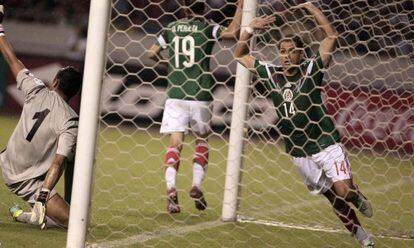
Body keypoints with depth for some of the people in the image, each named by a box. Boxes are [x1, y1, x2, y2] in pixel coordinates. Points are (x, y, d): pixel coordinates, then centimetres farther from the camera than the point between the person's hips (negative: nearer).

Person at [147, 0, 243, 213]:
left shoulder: (172, 28, 8)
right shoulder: (207, 27, -1)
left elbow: (152, 53, 11)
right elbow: (232, 32, -18)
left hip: (176, 95, 1)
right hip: (199, 96, -1)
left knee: (175, 143, -2)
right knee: (202, 140, 17)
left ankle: (171, 189, -19)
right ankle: (196, 185, 4)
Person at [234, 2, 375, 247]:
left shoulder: (312, 69, -5)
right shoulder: (271, 74, 3)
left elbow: (332, 36, -11)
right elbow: (240, 55, 10)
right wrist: (250, 29, -3)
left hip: (326, 144, -3)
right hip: (299, 153, 3)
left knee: (343, 190, -19)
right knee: (334, 198, 7)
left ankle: (358, 199, 17)